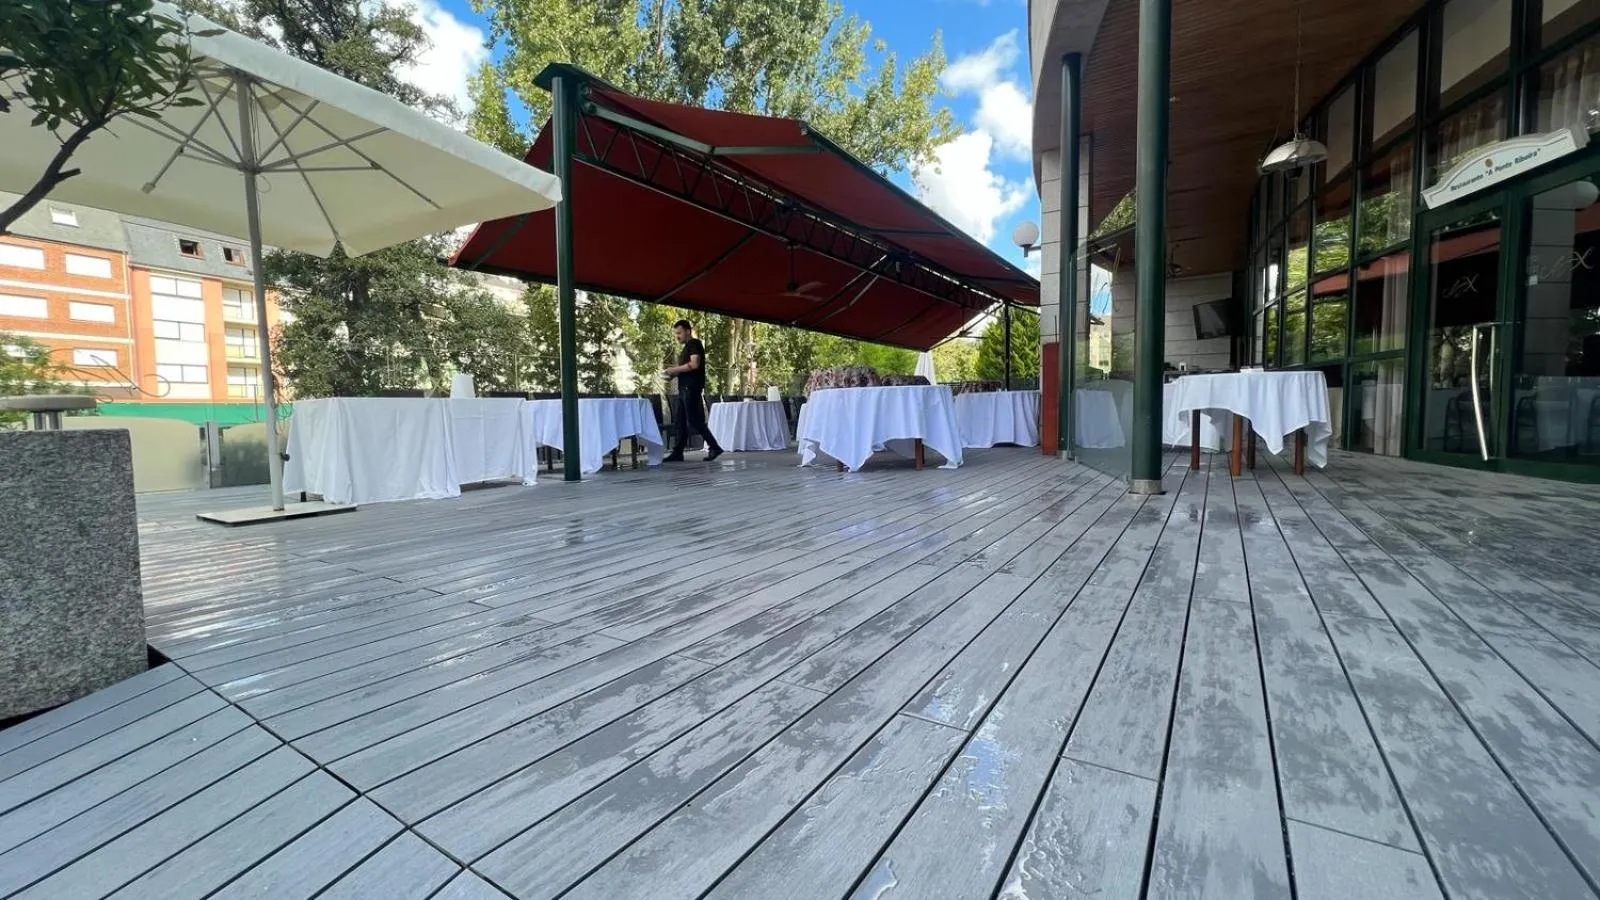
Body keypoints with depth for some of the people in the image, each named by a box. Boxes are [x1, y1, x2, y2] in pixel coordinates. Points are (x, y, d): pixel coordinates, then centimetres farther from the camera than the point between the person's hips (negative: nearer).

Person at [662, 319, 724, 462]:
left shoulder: (694, 343, -7)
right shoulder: (687, 347, 22)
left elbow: (694, 364, -20)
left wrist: (675, 369, -14)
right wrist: (674, 373, 9)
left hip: (692, 387, -10)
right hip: (684, 388, 10)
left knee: (694, 420, -11)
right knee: (679, 421, 7)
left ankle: (714, 447, -6)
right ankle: (677, 452, 8)